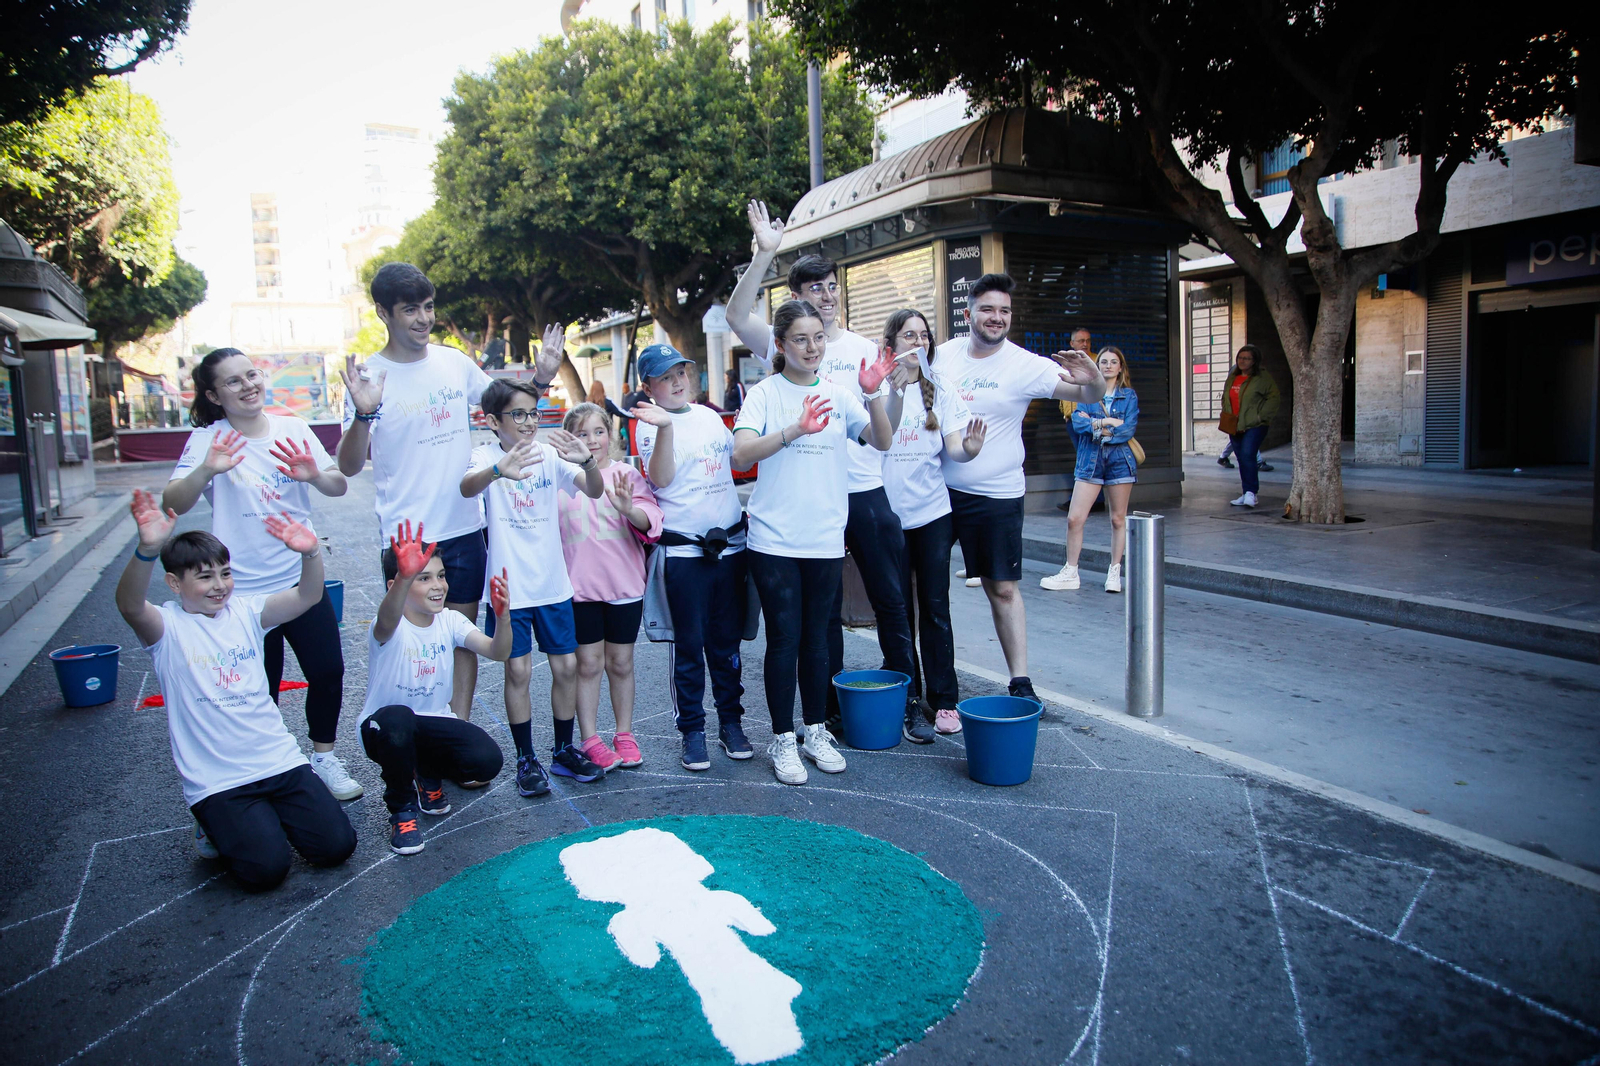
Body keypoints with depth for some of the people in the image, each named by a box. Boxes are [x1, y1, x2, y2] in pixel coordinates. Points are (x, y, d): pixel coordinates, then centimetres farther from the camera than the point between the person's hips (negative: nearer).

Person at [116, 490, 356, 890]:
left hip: (280, 762, 4)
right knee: (266, 868, -15)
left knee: (336, 845, -4)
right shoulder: (167, 627, -6)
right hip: (216, 780, -3)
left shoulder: (244, 612, 5)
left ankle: (271, 817, 23)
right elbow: (129, 605, -29)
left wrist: (311, 553, -32)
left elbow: (308, 596, -9)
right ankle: (217, 828, 16)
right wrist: (148, 550, -49)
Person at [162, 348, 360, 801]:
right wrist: (206, 470, -38)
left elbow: (339, 487, -1)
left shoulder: (293, 429, 1)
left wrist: (315, 475, -24)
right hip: (244, 590, -3)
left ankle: (324, 758, 23)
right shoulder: (208, 439, -8)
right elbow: (174, 503, -19)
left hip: (303, 578, 3)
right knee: (260, 692, 5)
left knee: (328, 670, 3)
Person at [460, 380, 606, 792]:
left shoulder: (550, 454, -1)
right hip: (509, 584, -3)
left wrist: (586, 461, -35)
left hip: (553, 583, 3)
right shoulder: (487, 455, -8)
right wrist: (500, 470, -53)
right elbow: (467, 487, -31)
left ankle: (564, 750, 24)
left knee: (566, 665, 7)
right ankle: (526, 759, 17)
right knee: (518, 670, 2)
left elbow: (594, 490, -13)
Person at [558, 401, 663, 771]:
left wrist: (629, 509, -28)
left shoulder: (626, 473, 1)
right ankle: (590, 740, 16)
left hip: (625, 585, 1)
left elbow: (650, 522, -8)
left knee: (621, 663, 11)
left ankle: (625, 734, 23)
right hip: (579, 587, 0)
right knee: (588, 664, 6)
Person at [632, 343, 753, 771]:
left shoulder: (709, 416, 11)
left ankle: (730, 721, 25)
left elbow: (737, 459, 26)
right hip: (683, 551, -5)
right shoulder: (649, 423, -5)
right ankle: (691, 729, 16)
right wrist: (665, 427, -32)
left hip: (730, 542, 5)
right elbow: (660, 478, -21)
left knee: (727, 640, 12)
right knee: (689, 644, 4)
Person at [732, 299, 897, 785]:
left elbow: (882, 441, -4)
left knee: (817, 637, 12)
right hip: (775, 540, -3)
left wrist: (873, 395, -19)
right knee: (784, 639, 1)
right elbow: (741, 454, -17)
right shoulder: (766, 393, -2)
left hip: (826, 539, 3)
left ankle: (816, 732, 26)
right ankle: (782, 740, 14)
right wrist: (795, 429, -29)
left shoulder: (837, 395, 7)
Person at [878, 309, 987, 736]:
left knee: (935, 607, 4)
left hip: (932, 513, 2)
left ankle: (944, 701, 14)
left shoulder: (939, 393, 6)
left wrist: (969, 447, -26)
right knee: (897, 611, 5)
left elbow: (954, 448, -1)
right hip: (886, 514, -1)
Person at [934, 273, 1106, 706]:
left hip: (996, 496, -3)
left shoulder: (1025, 365, -9)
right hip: (939, 489, 3)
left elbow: (1087, 395, -15)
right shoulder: (945, 354, 2)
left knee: (1003, 588, 1)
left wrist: (1094, 381, -37)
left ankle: (1021, 682, 9)